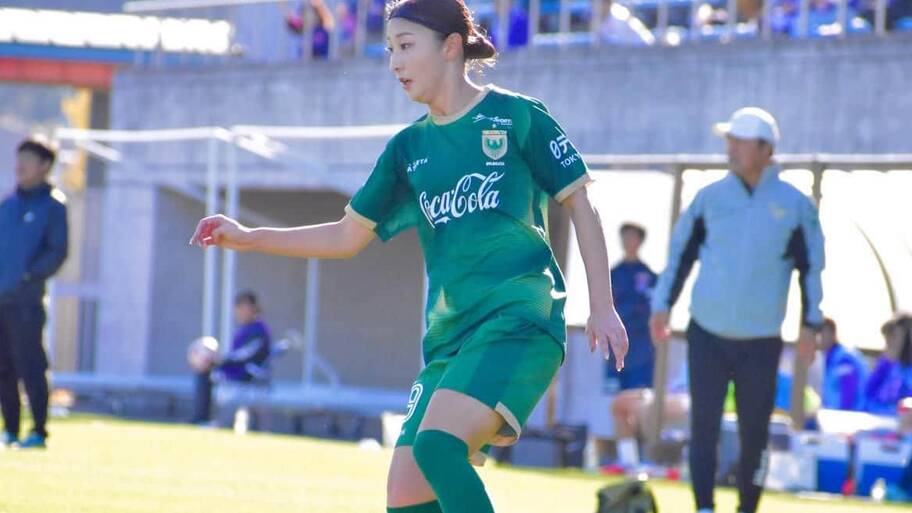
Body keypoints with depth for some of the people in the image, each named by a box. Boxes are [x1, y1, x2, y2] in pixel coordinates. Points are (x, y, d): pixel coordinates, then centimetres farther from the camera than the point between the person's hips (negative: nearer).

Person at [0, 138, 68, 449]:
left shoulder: (53, 205, -1)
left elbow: (57, 252, -7)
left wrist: (29, 276, -15)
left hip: (25, 300, -6)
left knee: (29, 367, -8)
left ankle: (39, 432, -5)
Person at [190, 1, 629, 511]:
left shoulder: (516, 116, 0)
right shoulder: (409, 148, 16)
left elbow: (580, 204, 3)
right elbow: (348, 236, 22)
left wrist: (603, 307, -2)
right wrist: (247, 238, 15)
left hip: (519, 320, -7)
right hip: (451, 335, 7)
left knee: (436, 447, -28)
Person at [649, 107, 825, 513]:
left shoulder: (795, 205, -1)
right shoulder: (710, 198, 3)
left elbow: (811, 266, 5)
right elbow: (681, 253, 10)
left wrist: (810, 323, 0)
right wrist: (662, 305, 4)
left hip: (761, 342, -1)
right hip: (707, 336, 1)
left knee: (754, 433, 4)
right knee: (704, 425, -5)